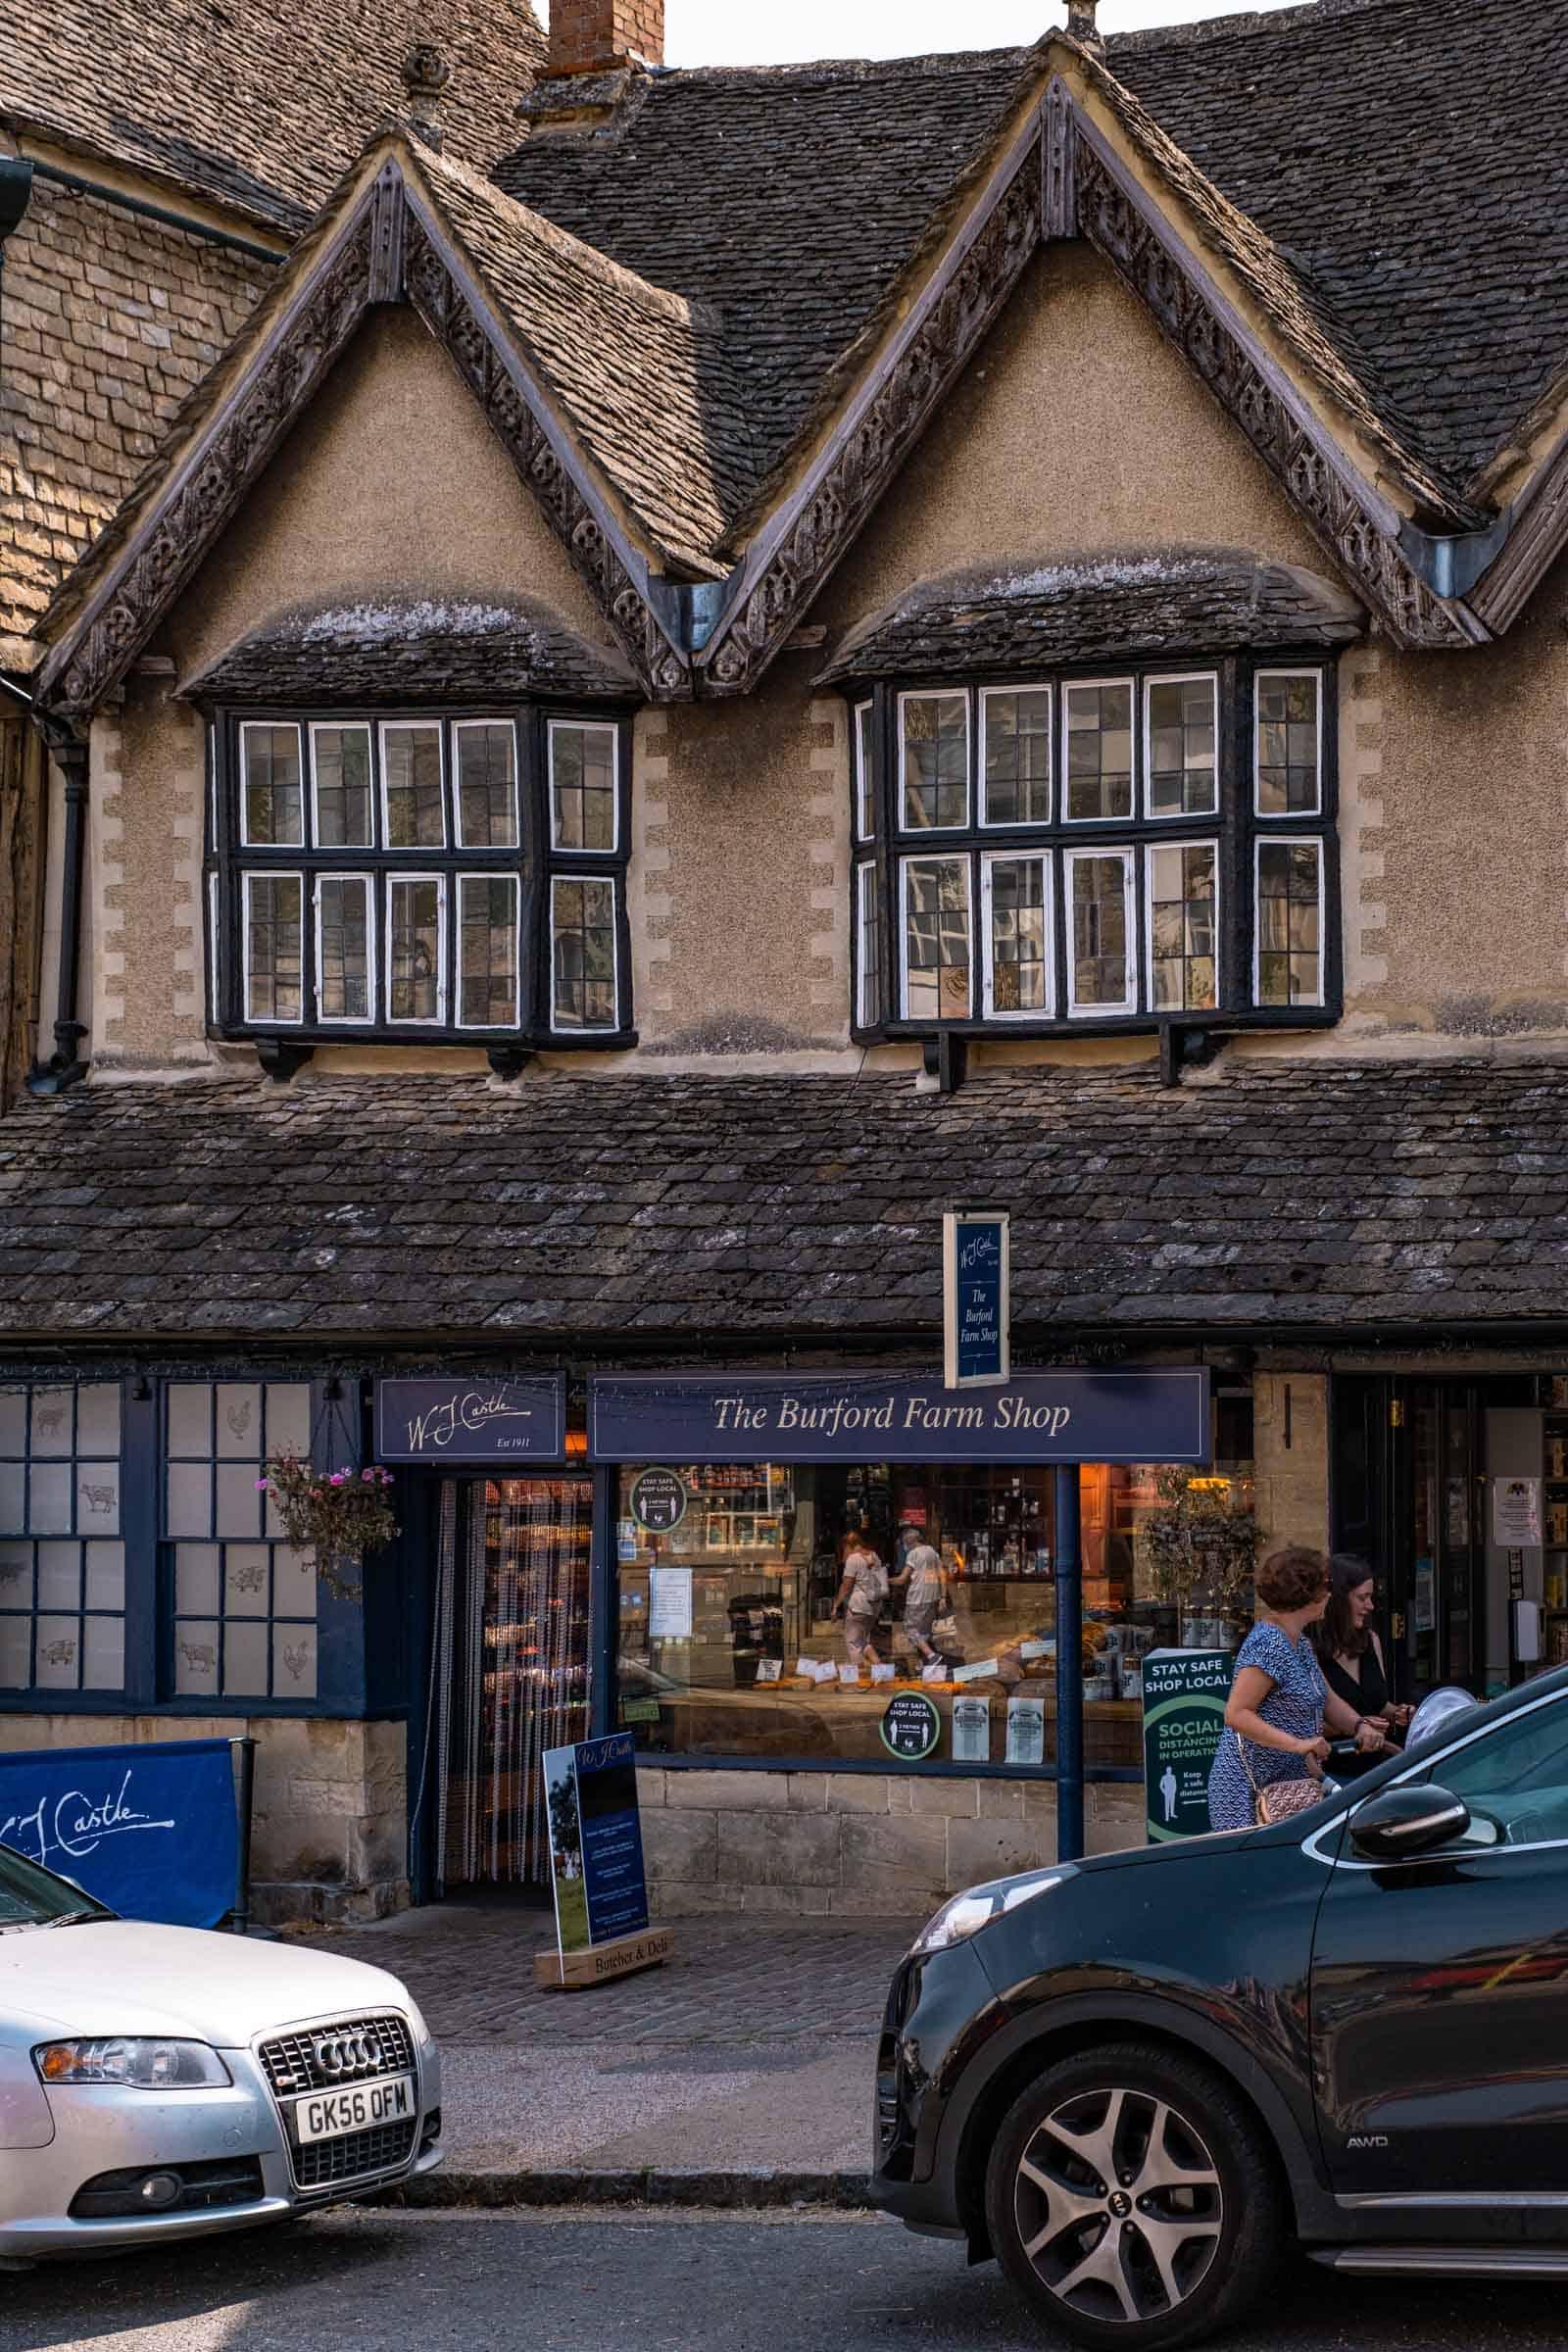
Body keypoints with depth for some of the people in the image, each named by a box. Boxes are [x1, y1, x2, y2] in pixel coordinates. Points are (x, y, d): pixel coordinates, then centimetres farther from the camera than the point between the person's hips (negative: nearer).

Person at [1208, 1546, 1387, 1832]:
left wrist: (1360, 1725, 1)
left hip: (1290, 1784, 10)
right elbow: (1236, 1714, -21)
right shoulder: (1268, 1645, -16)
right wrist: (1297, 1744, -27)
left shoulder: (1300, 1645, 16)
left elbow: (1327, 1701, 22)